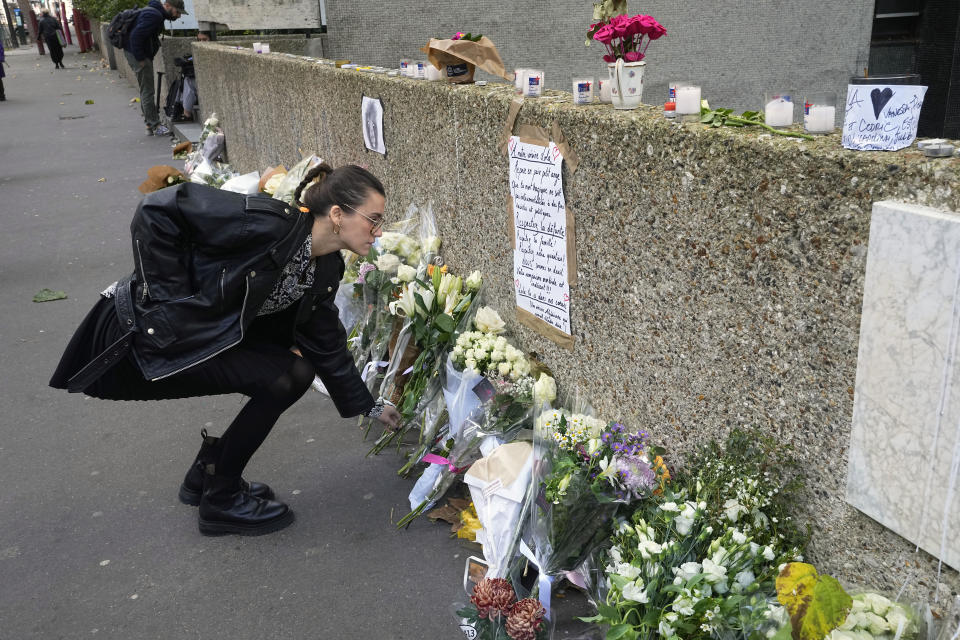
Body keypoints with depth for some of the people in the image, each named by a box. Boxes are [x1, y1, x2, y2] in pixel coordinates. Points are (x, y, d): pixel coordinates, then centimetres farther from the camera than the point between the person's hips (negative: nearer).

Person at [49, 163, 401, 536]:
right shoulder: (269, 223, -27)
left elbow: (327, 347, 11)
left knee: (299, 372, 1)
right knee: (280, 379, -16)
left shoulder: (324, 271, 0)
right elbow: (158, 210, -25)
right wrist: (168, 295, -21)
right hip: (139, 333, -9)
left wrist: (369, 408, 15)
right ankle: (221, 502, 4)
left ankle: (206, 474, 19)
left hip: (200, 334, 9)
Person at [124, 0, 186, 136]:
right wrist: (140, 58, -24)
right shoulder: (154, 15, -20)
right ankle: (154, 126, -1)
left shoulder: (156, 13, 14)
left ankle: (150, 124, 21)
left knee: (146, 90, 15)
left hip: (135, 53, 11)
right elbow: (136, 35, -28)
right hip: (137, 54, -11)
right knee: (147, 91, -6)